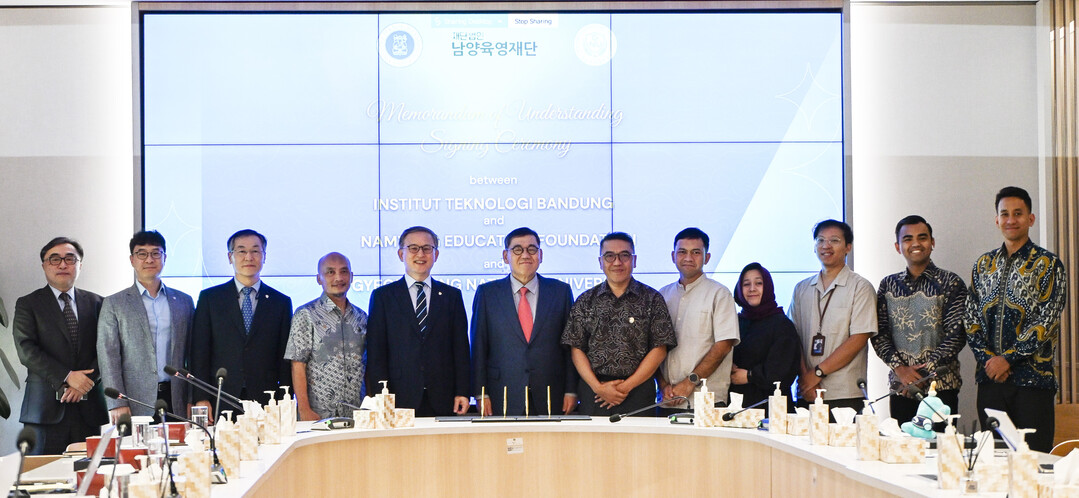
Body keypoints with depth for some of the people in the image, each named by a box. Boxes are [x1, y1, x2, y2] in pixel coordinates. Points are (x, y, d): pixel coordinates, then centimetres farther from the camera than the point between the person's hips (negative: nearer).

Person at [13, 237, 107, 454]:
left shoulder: (96, 303, 14)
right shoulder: (27, 304, 7)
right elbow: (26, 351, -5)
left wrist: (87, 379, -10)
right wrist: (66, 377, -14)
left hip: (88, 407, 2)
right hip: (46, 409, -2)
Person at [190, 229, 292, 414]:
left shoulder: (281, 302, 10)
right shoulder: (209, 298, 9)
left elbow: (285, 359, 8)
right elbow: (198, 352, 4)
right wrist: (201, 398, -5)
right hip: (220, 403, 0)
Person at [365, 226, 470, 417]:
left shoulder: (452, 295, 13)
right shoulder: (382, 296, 8)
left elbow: (461, 349, 10)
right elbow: (376, 353, 3)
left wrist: (462, 393, 0)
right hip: (400, 400, -1)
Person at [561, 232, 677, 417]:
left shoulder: (652, 299, 5)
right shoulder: (586, 301, 11)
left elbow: (659, 350, 0)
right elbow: (576, 349, 6)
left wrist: (627, 386, -8)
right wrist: (598, 387, -7)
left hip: (638, 392, -1)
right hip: (592, 393, 1)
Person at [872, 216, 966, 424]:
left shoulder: (951, 283, 1)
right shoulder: (888, 285, 11)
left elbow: (957, 335, -6)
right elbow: (879, 334, 6)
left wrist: (923, 372, -14)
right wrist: (899, 368, -10)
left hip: (941, 386, -3)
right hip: (900, 387, 3)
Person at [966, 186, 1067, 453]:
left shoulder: (1047, 265, -1)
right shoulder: (983, 265, 13)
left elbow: (1045, 323, -10)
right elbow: (972, 318, 9)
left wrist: (1007, 358, -14)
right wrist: (987, 359, -5)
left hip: (1033, 379, -4)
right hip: (990, 377, 4)